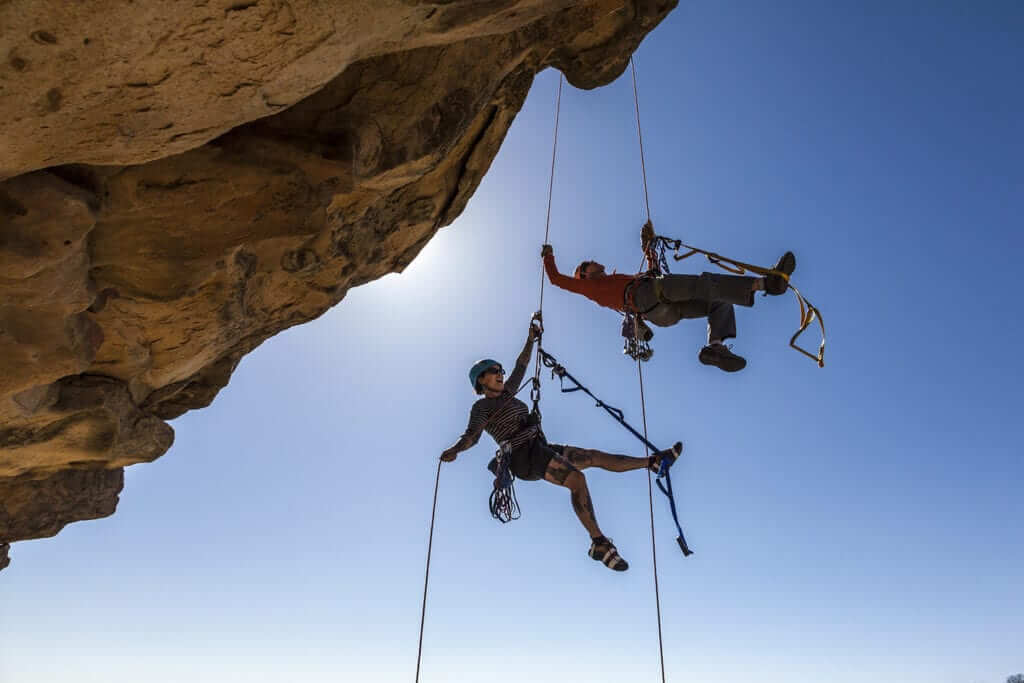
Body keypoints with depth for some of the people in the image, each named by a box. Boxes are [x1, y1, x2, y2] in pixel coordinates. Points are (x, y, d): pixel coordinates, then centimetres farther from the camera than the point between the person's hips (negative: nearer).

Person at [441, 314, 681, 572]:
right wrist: (455, 449, -38)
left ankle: (655, 461, 22)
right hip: (525, 455, -9)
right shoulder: (482, 407, -2)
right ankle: (599, 543, -28)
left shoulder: (506, 394, 21)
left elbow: (521, 367, 27)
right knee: (577, 478, -29)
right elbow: (472, 434, -18)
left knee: (597, 457, 12)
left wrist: (531, 339, 23)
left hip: (541, 450, 9)